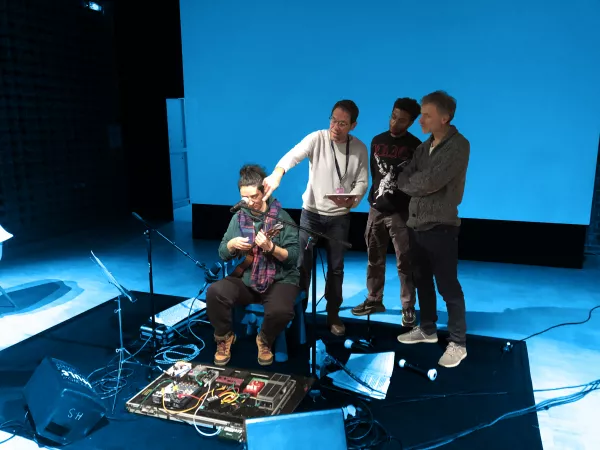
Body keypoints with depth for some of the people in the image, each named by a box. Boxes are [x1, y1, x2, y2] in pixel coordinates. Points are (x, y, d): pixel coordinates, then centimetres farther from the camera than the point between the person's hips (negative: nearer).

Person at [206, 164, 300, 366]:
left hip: (279, 280, -3)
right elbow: (222, 254, 8)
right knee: (214, 292, -23)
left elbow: (294, 256, -14)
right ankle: (224, 338, 5)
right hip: (245, 278, 4)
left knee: (281, 311, -33)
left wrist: (270, 247, -30)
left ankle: (264, 340, 4)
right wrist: (232, 245, -15)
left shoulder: (281, 217, -9)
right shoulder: (238, 217, 4)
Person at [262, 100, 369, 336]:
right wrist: (277, 173, -50)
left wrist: (352, 199, -24)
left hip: (340, 217, 2)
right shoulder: (317, 139, -12)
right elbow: (293, 155, -30)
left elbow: (362, 182, -2)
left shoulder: (360, 149, -4)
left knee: (336, 267, 12)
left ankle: (333, 314, 28)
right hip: (311, 212, -1)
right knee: (303, 264, 6)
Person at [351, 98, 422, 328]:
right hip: (376, 209, 5)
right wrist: (375, 196, 15)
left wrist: (412, 208, -5)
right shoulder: (377, 141, 9)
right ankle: (374, 300, 26)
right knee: (374, 259, 12)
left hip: (401, 212, -4)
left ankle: (408, 308, 9)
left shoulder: (415, 146, -4)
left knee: (404, 263, -2)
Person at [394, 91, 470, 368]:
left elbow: (430, 181, -22)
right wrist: (423, 185, -14)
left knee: (448, 286, 0)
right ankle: (427, 329, 33)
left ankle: (458, 343, 13)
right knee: (422, 281, 17)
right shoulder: (424, 147, 12)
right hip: (416, 224, 8)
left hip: (441, 227, -8)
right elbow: (402, 181, 4)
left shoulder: (459, 146, -12)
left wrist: (413, 182, -4)